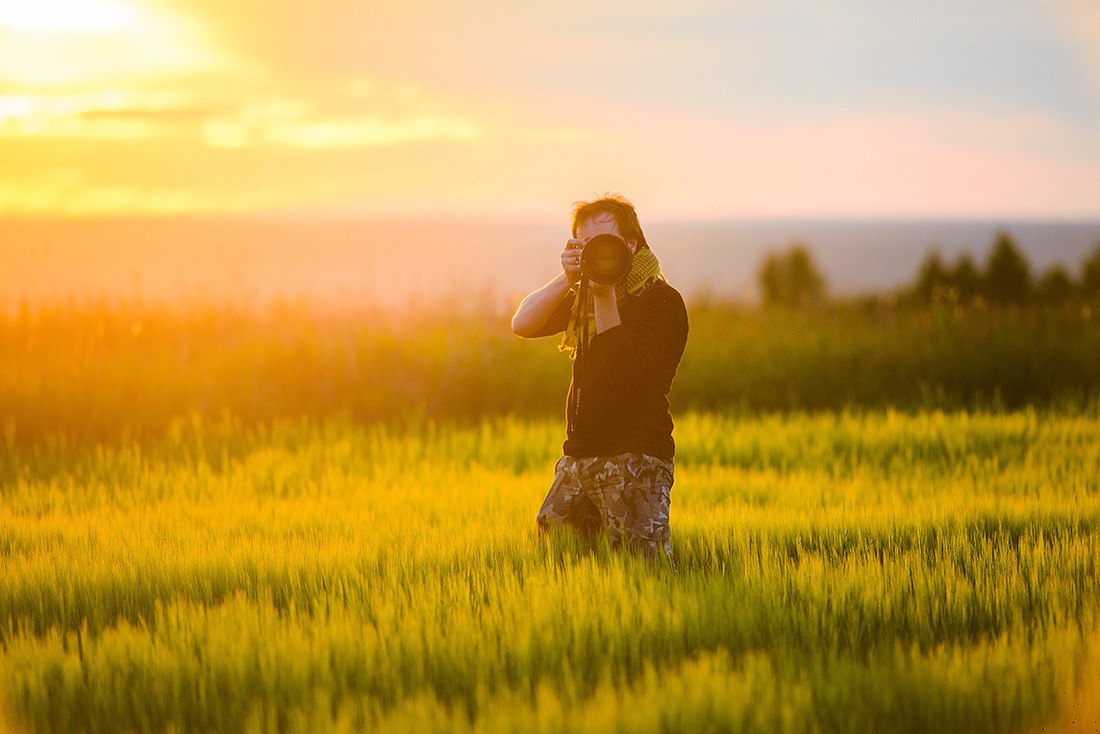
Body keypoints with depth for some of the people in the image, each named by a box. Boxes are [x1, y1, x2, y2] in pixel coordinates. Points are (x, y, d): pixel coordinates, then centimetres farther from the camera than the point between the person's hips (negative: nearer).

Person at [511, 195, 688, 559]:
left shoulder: (662, 301, -7)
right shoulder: (583, 294, 15)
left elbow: (627, 376, -19)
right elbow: (522, 325, 4)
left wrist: (605, 299, -21)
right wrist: (566, 280, -10)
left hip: (636, 459, -7)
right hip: (577, 457, 7)